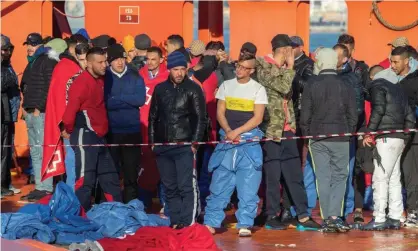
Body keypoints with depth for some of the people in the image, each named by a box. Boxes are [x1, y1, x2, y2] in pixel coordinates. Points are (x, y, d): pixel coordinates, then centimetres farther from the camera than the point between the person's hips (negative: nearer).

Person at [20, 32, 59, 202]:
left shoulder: (48, 62, -6)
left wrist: (39, 108, -15)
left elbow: (50, 88, -14)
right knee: (35, 153, 10)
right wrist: (25, 107, 14)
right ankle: (39, 187, 15)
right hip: (30, 113, 9)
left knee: (43, 151, -11)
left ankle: (46, 188, -11)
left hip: (42, 113, -9)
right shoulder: (32, 63, 21)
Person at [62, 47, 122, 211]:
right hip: (85, 136, -9)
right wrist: (69, 130, -6)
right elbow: (70, 110, -21)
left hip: (98, 136, 9)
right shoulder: (82, 83, -16)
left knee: (110, 176, 14)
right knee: (85, 178, -7)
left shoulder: (100, 80, 11)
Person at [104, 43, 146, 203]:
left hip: (132, 131, 1)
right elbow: (104, 102, -11)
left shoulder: (135, 76, 4)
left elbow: (141, 99, -8)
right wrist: (128, 100, -12)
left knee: (131, 171, 6)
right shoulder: (104, 77, 0)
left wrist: (116, 98, -9)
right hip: (110, 131, -1)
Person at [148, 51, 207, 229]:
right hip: (162, 146, 4)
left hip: (185, 146, -4)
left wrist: (195, 142, -8)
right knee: (170, 187, 8)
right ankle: (175, 221, 13)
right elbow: (153, 117, 17)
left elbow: (200, 118, -1)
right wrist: (152, 141, 9)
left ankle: (188, 222, -9)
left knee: (186, 186, -10)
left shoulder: (193, 89, 1)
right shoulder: (160, 89, 12)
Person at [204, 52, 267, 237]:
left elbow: (258, 118, -4)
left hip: (249, 141, -2)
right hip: (227, 139, 2)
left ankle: (245, 224, 1)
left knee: (248, 185, -4)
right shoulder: (226, 86, 9)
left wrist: (237, 132, -12)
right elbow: (220, 113, 7)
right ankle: (211, 222, 5)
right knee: (219, 182, 0)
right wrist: (228, 131, -10)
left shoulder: (258, 89, 1)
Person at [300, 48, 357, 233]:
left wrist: (306, 135, 11)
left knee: (323, 178, 5)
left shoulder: (312, 85, -3)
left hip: (317, 136, 0)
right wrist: (350, 133, 14)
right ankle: (335, 216, -9)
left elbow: (305, 115, -1)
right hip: (340, 137, 0)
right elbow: (352, 115, 1)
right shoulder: (345, 85, -2)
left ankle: (327, 219, 5)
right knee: (339, 176, 6)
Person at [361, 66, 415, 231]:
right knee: (394, 179, 10)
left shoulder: (376, 87, -1)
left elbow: (378, 109, -16)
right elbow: (410, 117, 20)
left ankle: (379, 219, -12)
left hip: (386, 138, -8)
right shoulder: (397, 89, 23)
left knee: (380, 178, -9)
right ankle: (395, 218, 9)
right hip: (399, 139, 8)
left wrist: (369, 132, -13)